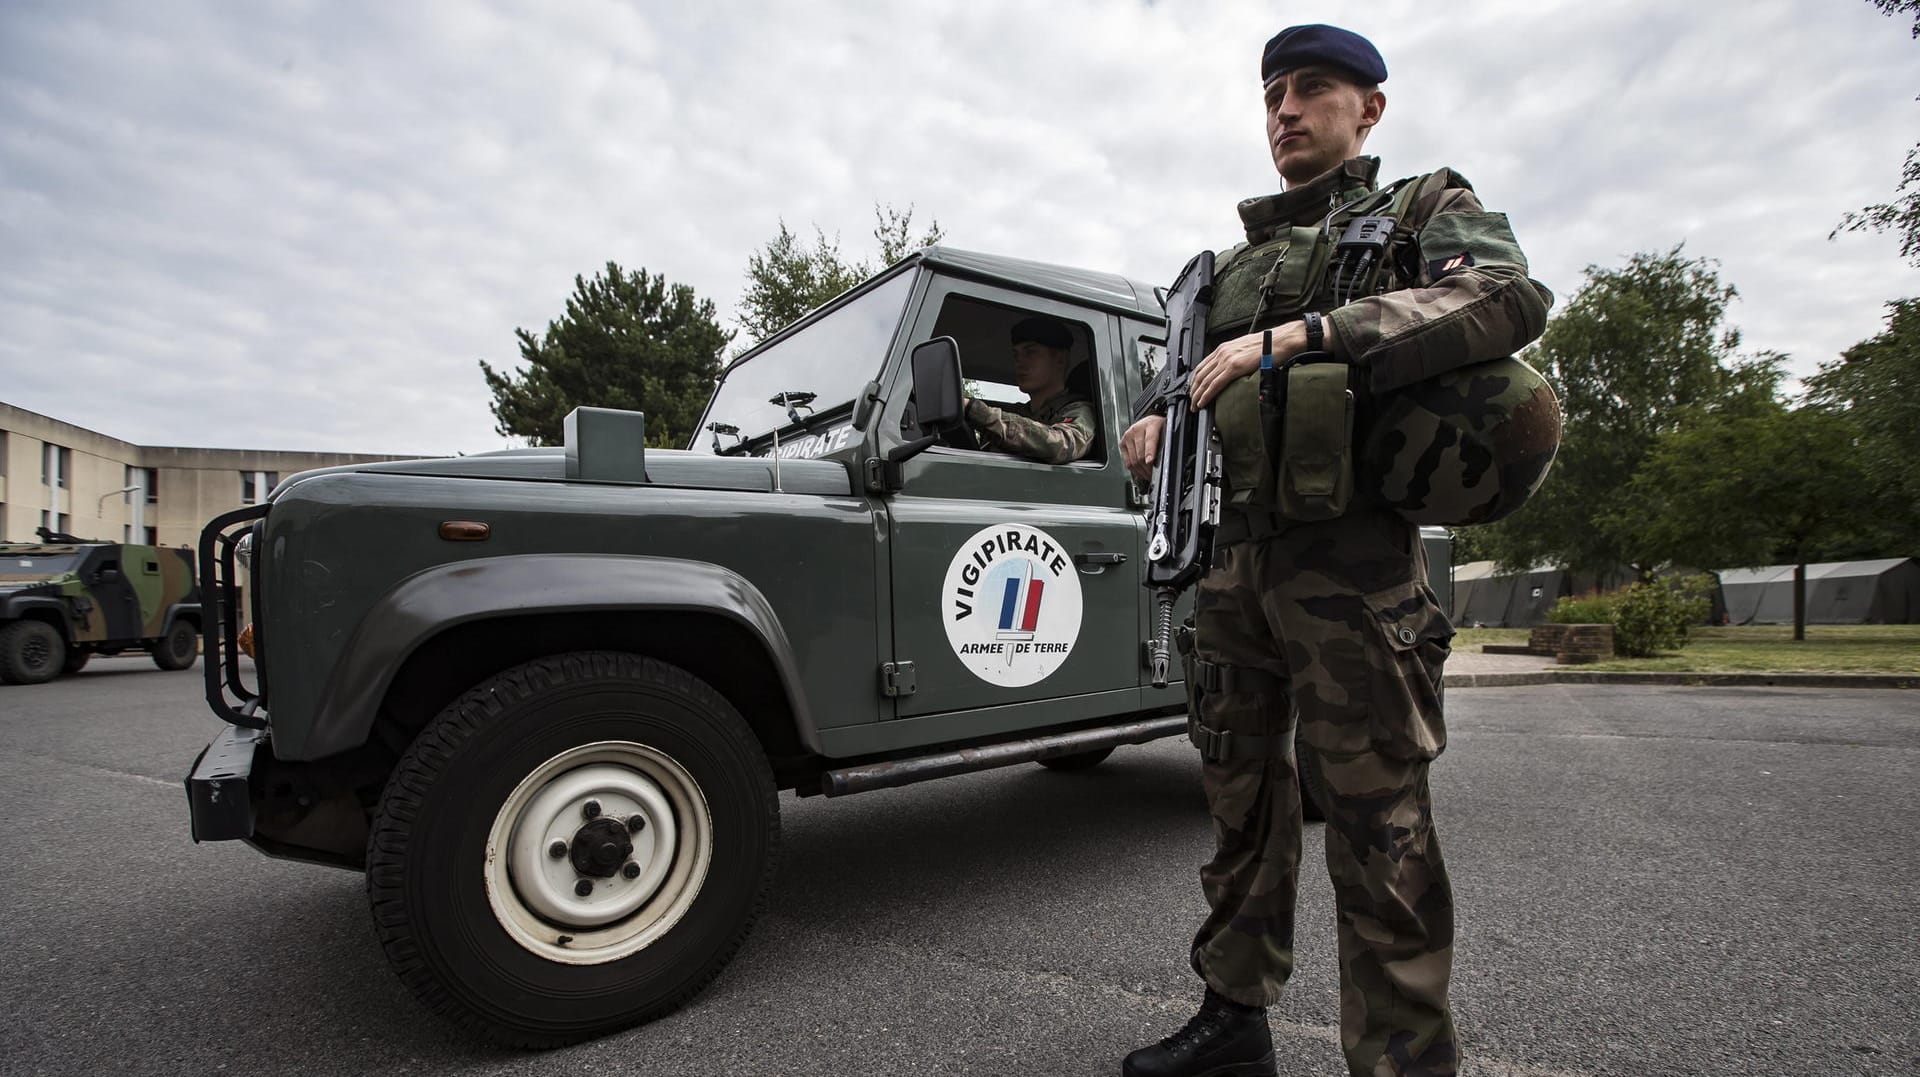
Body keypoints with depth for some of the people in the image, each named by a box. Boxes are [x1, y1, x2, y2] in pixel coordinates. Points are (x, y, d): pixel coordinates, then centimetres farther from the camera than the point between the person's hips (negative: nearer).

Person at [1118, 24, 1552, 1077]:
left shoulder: (1426, 209, 9)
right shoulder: (1230, 261, 24)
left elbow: (1510, 297, -12)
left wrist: (1299, 334, -19)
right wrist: (1157, 422, 3)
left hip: (1348, 558, -5)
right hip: (1228, 557, 6)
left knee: (1377, 832, -3)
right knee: (1240, 802, 13)